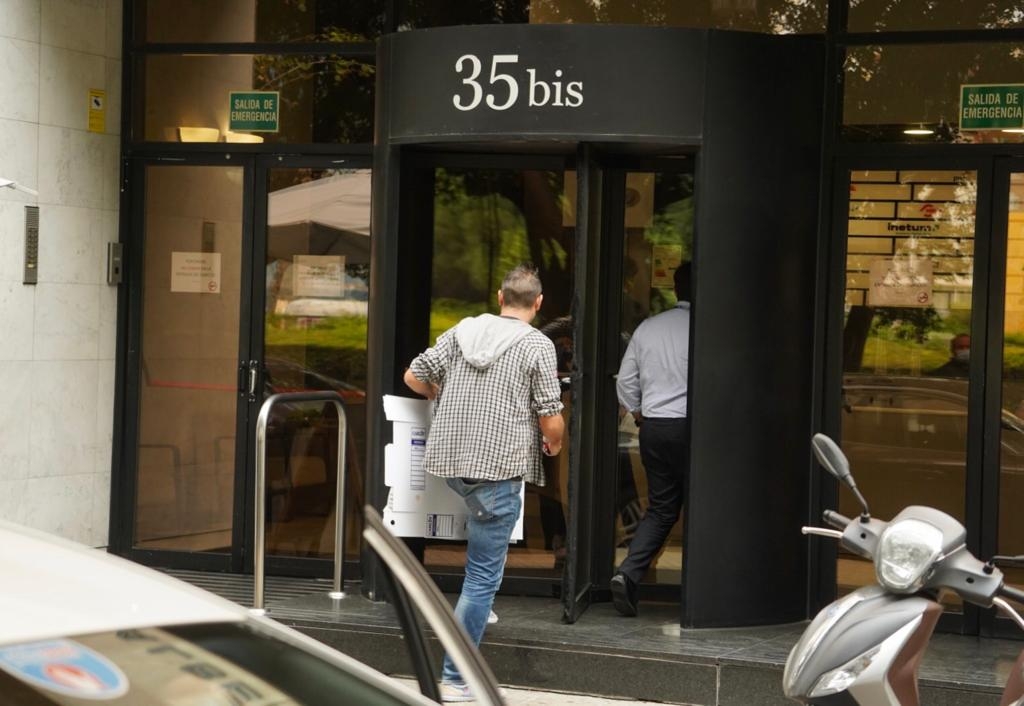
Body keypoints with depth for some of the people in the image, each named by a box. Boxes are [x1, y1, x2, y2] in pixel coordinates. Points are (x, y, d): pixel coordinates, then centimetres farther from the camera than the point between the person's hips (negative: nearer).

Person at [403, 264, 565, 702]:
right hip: (498, 467, -5)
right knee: (483, 577, -1)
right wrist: (554, 444, 17)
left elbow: (413, 377, 11)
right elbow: (551, 421, -6)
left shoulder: (462, 331, 9)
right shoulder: (538, 345, -4)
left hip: (449, 460, 5)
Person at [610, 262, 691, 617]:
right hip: (688, 426, -5)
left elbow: (626, 381, 10)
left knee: (661, 508, 13)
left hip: (652, 427, 5)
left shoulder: (647, 328, 8)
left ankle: (628, 572, -4)